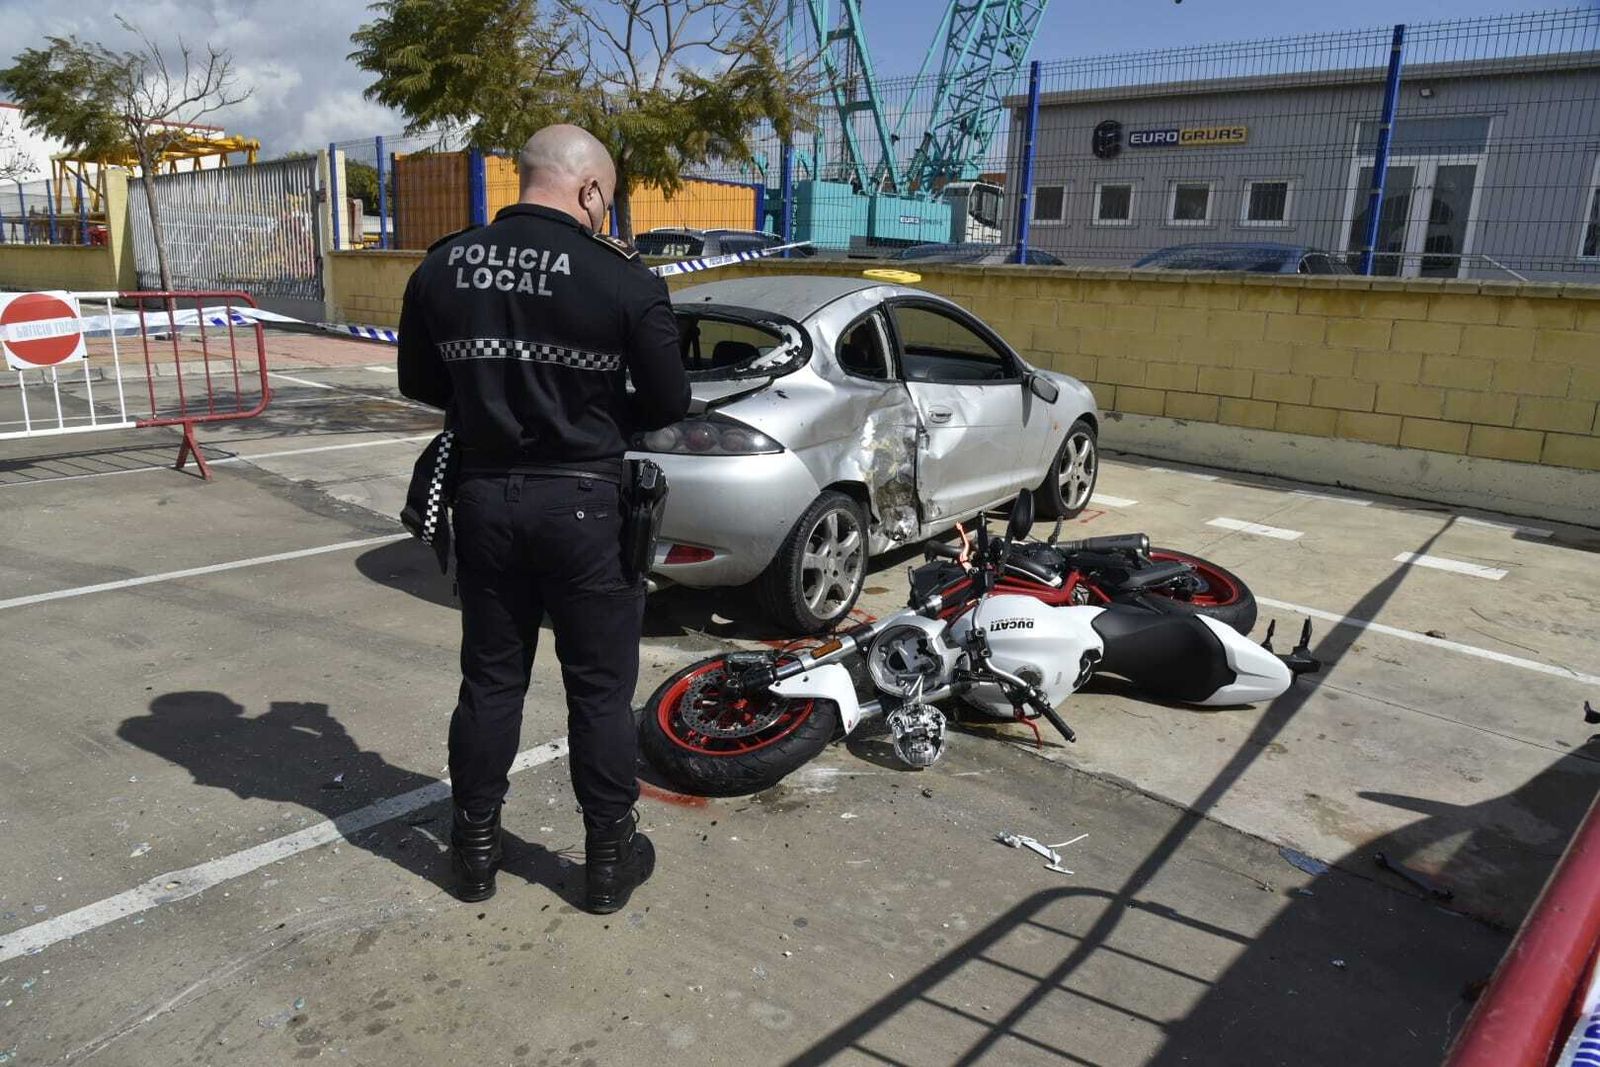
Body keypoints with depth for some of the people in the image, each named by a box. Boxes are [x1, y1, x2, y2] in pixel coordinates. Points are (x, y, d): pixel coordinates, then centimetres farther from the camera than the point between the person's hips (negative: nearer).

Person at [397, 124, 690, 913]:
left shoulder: (443, 268, 1)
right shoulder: (621, 278, -12)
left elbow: (419, 383, 11)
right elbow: (669, 402, -6)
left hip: (483, 496, 4)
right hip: (581, 502, -4)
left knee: (490, 678, 16)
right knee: (600, 687, 9)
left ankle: (475, 852, 29)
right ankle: (610, 860, 22)